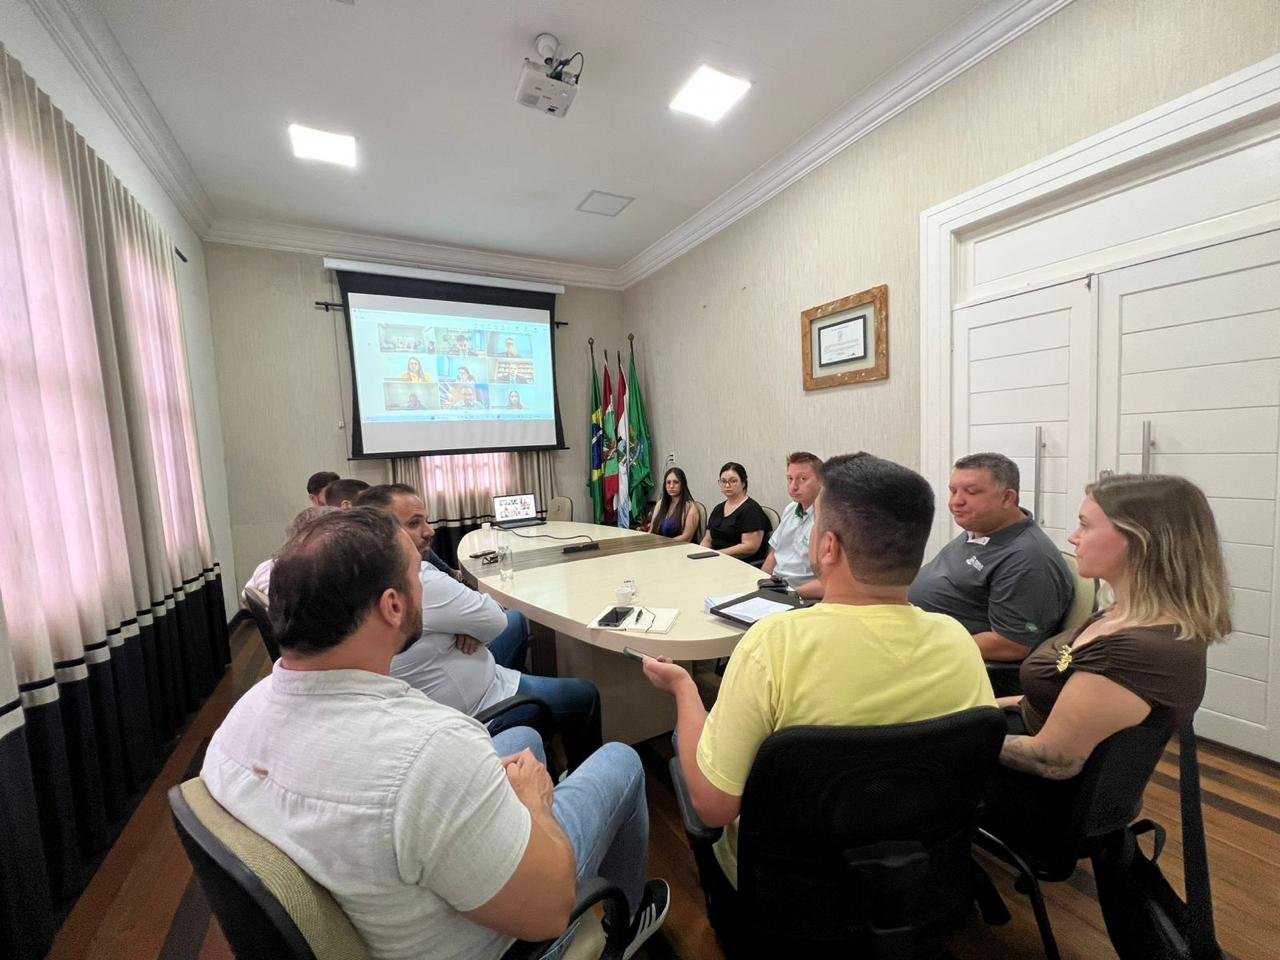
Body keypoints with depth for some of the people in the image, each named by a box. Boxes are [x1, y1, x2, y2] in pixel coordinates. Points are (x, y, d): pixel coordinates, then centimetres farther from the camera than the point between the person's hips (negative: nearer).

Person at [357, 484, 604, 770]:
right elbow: (496, 621, -24)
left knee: (517, 620, 27)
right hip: (473, 713, -9)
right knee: (586, 694, 8)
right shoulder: (419, 583, -36)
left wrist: (470, 625, -15)